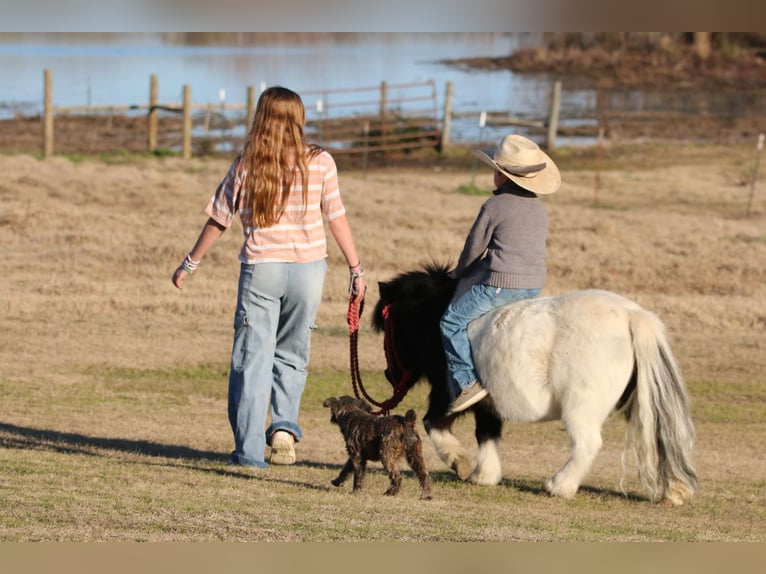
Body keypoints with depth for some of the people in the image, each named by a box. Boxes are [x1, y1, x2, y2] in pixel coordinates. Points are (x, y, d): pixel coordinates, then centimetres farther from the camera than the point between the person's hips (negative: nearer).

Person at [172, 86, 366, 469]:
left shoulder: (246, 166, -2)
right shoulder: (320, 163, -2)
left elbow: (218, 219, 5)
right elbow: (336, 218, 0)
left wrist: (190, 264, 17)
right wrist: (355, 270, 9)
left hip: (260, 268, -1)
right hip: (307, 268, 1)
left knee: (253, 358, 4)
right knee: (291, 354, 18)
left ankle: (249, 450, -1)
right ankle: (285, 425, 0)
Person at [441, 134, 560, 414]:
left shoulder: (494, 207, -9)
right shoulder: (540, 210, 13)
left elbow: (474, 247, -2)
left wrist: (460, 272, 18)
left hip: (499, 286, -7)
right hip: (535, 286, 7)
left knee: (452, 321, 2)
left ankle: (467, 382, -9)